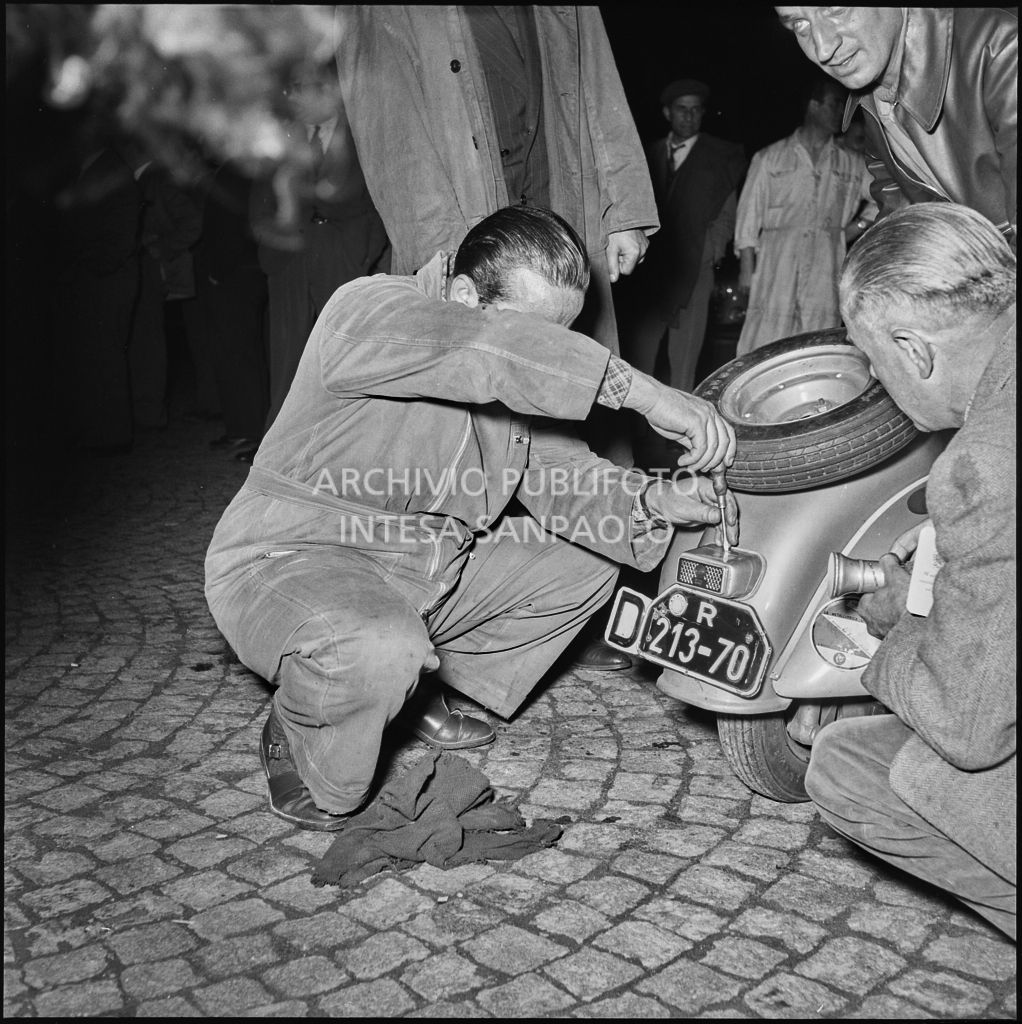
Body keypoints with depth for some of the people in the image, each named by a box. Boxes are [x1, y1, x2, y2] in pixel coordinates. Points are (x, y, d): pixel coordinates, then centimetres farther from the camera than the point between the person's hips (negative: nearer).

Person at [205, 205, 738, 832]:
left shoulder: (519, 384, 1)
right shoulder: (369, 311, -24)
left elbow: (562, 475, -2)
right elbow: (487, 350, -41)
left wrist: (651, 500, -22)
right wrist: (644, 392, -44)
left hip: (433, 569, 8)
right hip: (292, 561, -8)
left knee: (584, 564, 8)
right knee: (381, 651, -40)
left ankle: (421, 696, 16)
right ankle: (298, 741, -3)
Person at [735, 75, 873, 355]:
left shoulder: (850, 165, 19)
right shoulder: (770, 158, 13)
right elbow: (749, 213, 9)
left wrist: (858, 227, 8)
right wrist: (747, 268, -1)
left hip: (825, 270, 2)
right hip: (776, 267, -2)